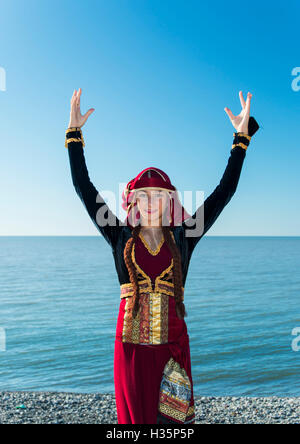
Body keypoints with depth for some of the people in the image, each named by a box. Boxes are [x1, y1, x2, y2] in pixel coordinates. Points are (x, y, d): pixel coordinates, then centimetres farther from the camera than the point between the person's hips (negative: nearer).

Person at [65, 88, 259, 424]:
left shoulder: (182, 238, 2)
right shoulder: (121, 237, 2)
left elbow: (224, 191, 3)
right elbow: (84, 188, 1)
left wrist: (241, 137, 3)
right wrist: (74, 133, 0)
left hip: (172, 340, 0)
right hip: (131, 341, 0)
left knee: (172, 416, 7)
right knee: (135, 413, 9)